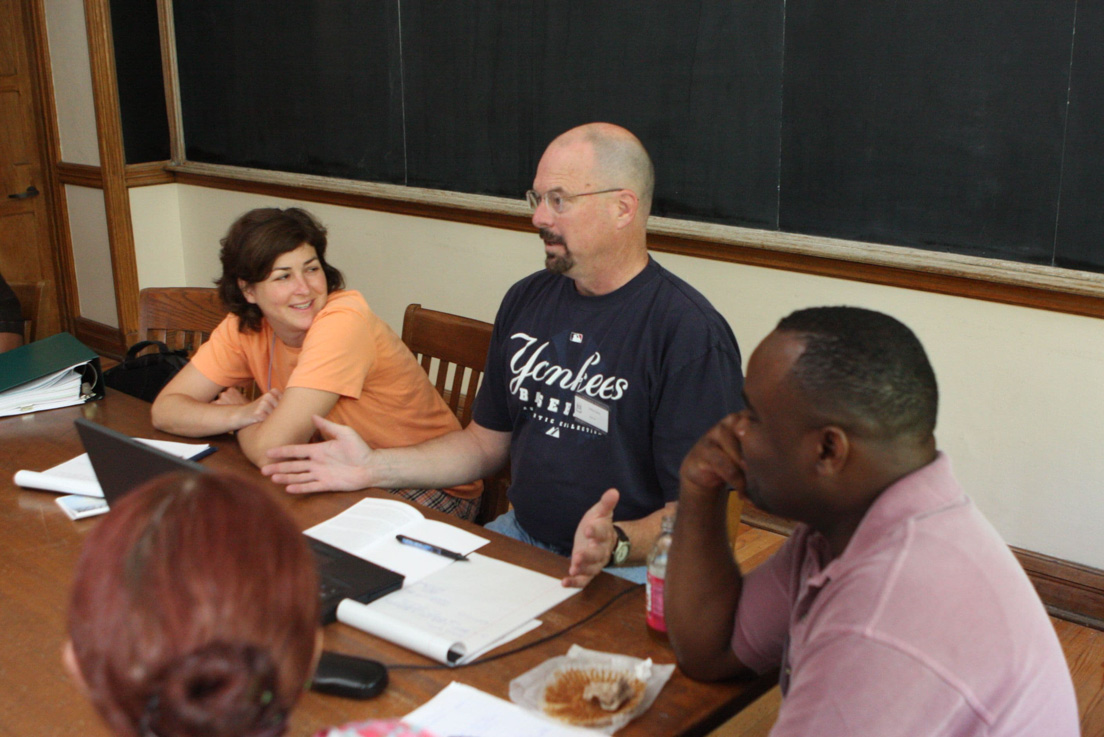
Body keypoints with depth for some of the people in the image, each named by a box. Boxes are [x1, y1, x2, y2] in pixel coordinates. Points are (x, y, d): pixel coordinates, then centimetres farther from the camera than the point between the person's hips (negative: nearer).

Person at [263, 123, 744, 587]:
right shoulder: (526, 300, 9)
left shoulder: (689, 333, -14)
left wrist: (615, 544, -36)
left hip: (627, 567, -6)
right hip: (519, 535, 7)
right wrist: (374, 467, 6)